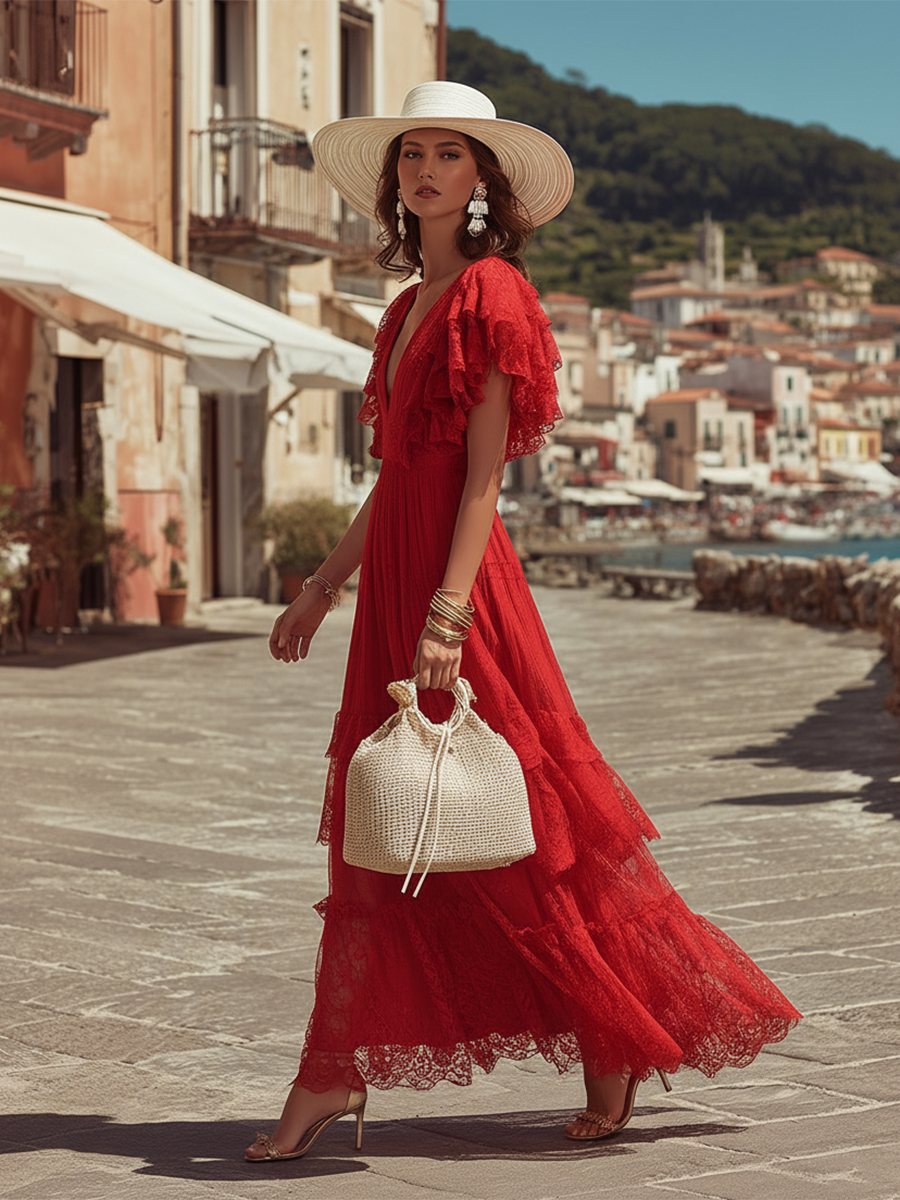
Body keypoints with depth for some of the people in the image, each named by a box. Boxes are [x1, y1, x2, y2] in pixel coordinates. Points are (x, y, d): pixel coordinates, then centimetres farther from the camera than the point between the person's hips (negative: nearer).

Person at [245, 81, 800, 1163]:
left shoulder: (491, 295, -8)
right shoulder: (412, 305, 17)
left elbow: (483, 476, -15)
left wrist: (446, 613, -23)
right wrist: (325, 585, 23)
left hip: (455, 575, -9)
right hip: (394, 580, 9)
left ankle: (622, 1042, 13)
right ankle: (333, 1079, 13)